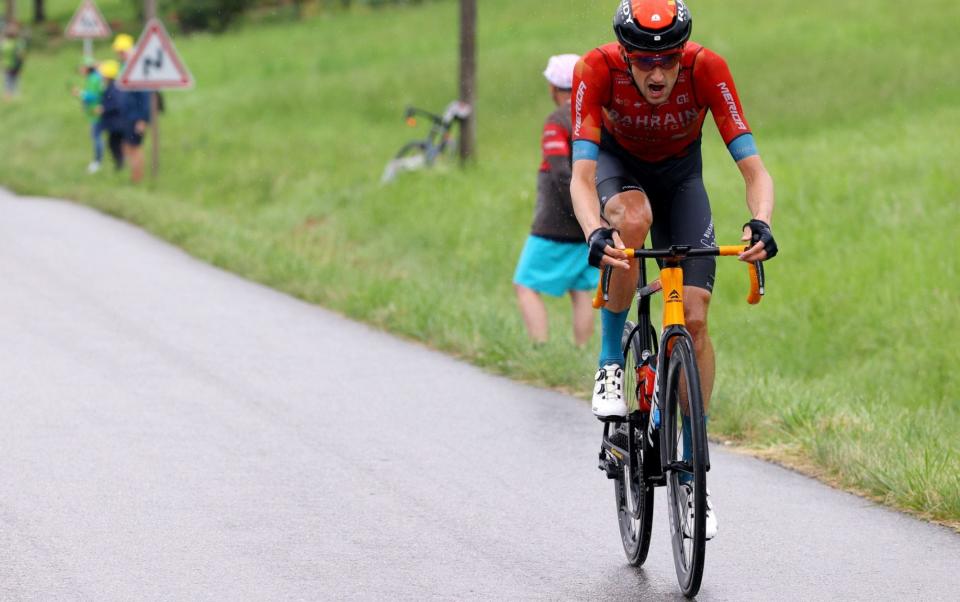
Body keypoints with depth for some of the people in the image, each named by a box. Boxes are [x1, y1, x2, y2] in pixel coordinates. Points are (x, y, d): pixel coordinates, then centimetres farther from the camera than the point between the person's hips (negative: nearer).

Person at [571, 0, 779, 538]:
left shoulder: (708, 69, -33)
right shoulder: (598, 70, -35)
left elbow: (754, 169, -35)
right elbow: (582, 174, -41)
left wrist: (761, 223, -55)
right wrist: (595, 233, -60)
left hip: (680, 173, 1)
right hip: (619, 163, -1)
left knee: (695, 317, -12)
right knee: (633, 220, -38)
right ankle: (612, 362, -16)